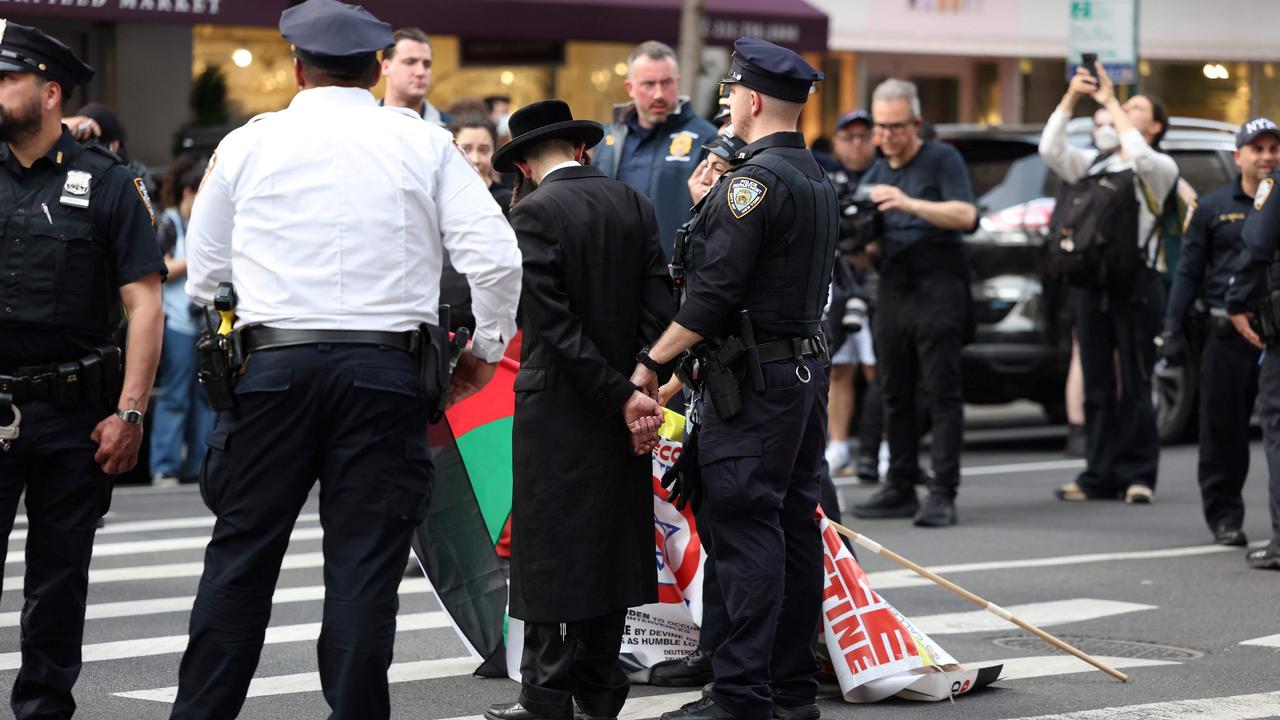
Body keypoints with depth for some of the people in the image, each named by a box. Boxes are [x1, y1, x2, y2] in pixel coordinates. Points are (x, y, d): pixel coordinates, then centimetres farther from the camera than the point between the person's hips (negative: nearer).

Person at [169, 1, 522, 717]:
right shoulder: (424, 144, 5)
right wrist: (487, 348, 12)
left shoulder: (249, 143, 7)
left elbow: (203, 274, 13)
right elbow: (497, 257, -2)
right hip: (388, 369, 0)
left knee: (241, 557, 7)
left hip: (272, 364, 1)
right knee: (365, 567, 1)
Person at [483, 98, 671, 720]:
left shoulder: (534, 214, -12)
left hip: (557, 409, -6)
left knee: (549, 550, 0)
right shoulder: (634, 204, 5)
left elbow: (551, 322, -17)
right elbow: (658, 303, 1)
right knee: (613, 541, 12)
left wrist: (620, 395, -14)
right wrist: (637, 384, -2)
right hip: (621, 407, 6)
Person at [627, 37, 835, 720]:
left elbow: (713, 292, -19)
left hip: (753, 380, -10)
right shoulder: (816, 178, 15)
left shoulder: (754, 180, -15)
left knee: (744, 530, -9)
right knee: (794, 523, 11)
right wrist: (708, 201, 22)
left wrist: (652, 363, -13)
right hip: (808, 367, 10)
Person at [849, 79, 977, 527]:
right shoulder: (876, 175, 19)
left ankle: (943, 494, -11)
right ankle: (901, 488, 12)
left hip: (937, 289, -7)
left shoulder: (941, 159, 0)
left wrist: (910, 204, -24)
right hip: (893, 290, 7)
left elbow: (966, 216, -14)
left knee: (941, 393, -8)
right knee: (895, 394, 7)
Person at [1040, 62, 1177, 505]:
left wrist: (1110, 102, -11)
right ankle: (1099, 477, 7)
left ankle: (1138, 476, 0)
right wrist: (1071, 97, -4)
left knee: (1134, 385, -4)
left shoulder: (1161, 167, 5)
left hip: (1136, 284, -5)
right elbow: (1050, 150, 4)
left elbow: (1140, 155, -18)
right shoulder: (1094, 164, 19)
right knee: (1097, 386, 5)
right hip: (1090, 282, 5)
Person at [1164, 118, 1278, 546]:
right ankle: (1224, 514, 14)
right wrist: (1173, 327, 3)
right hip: (1228, 334, 0)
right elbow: (1189, 271, 10)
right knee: (1223, 428, 3)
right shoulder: (1213, 208, 10)